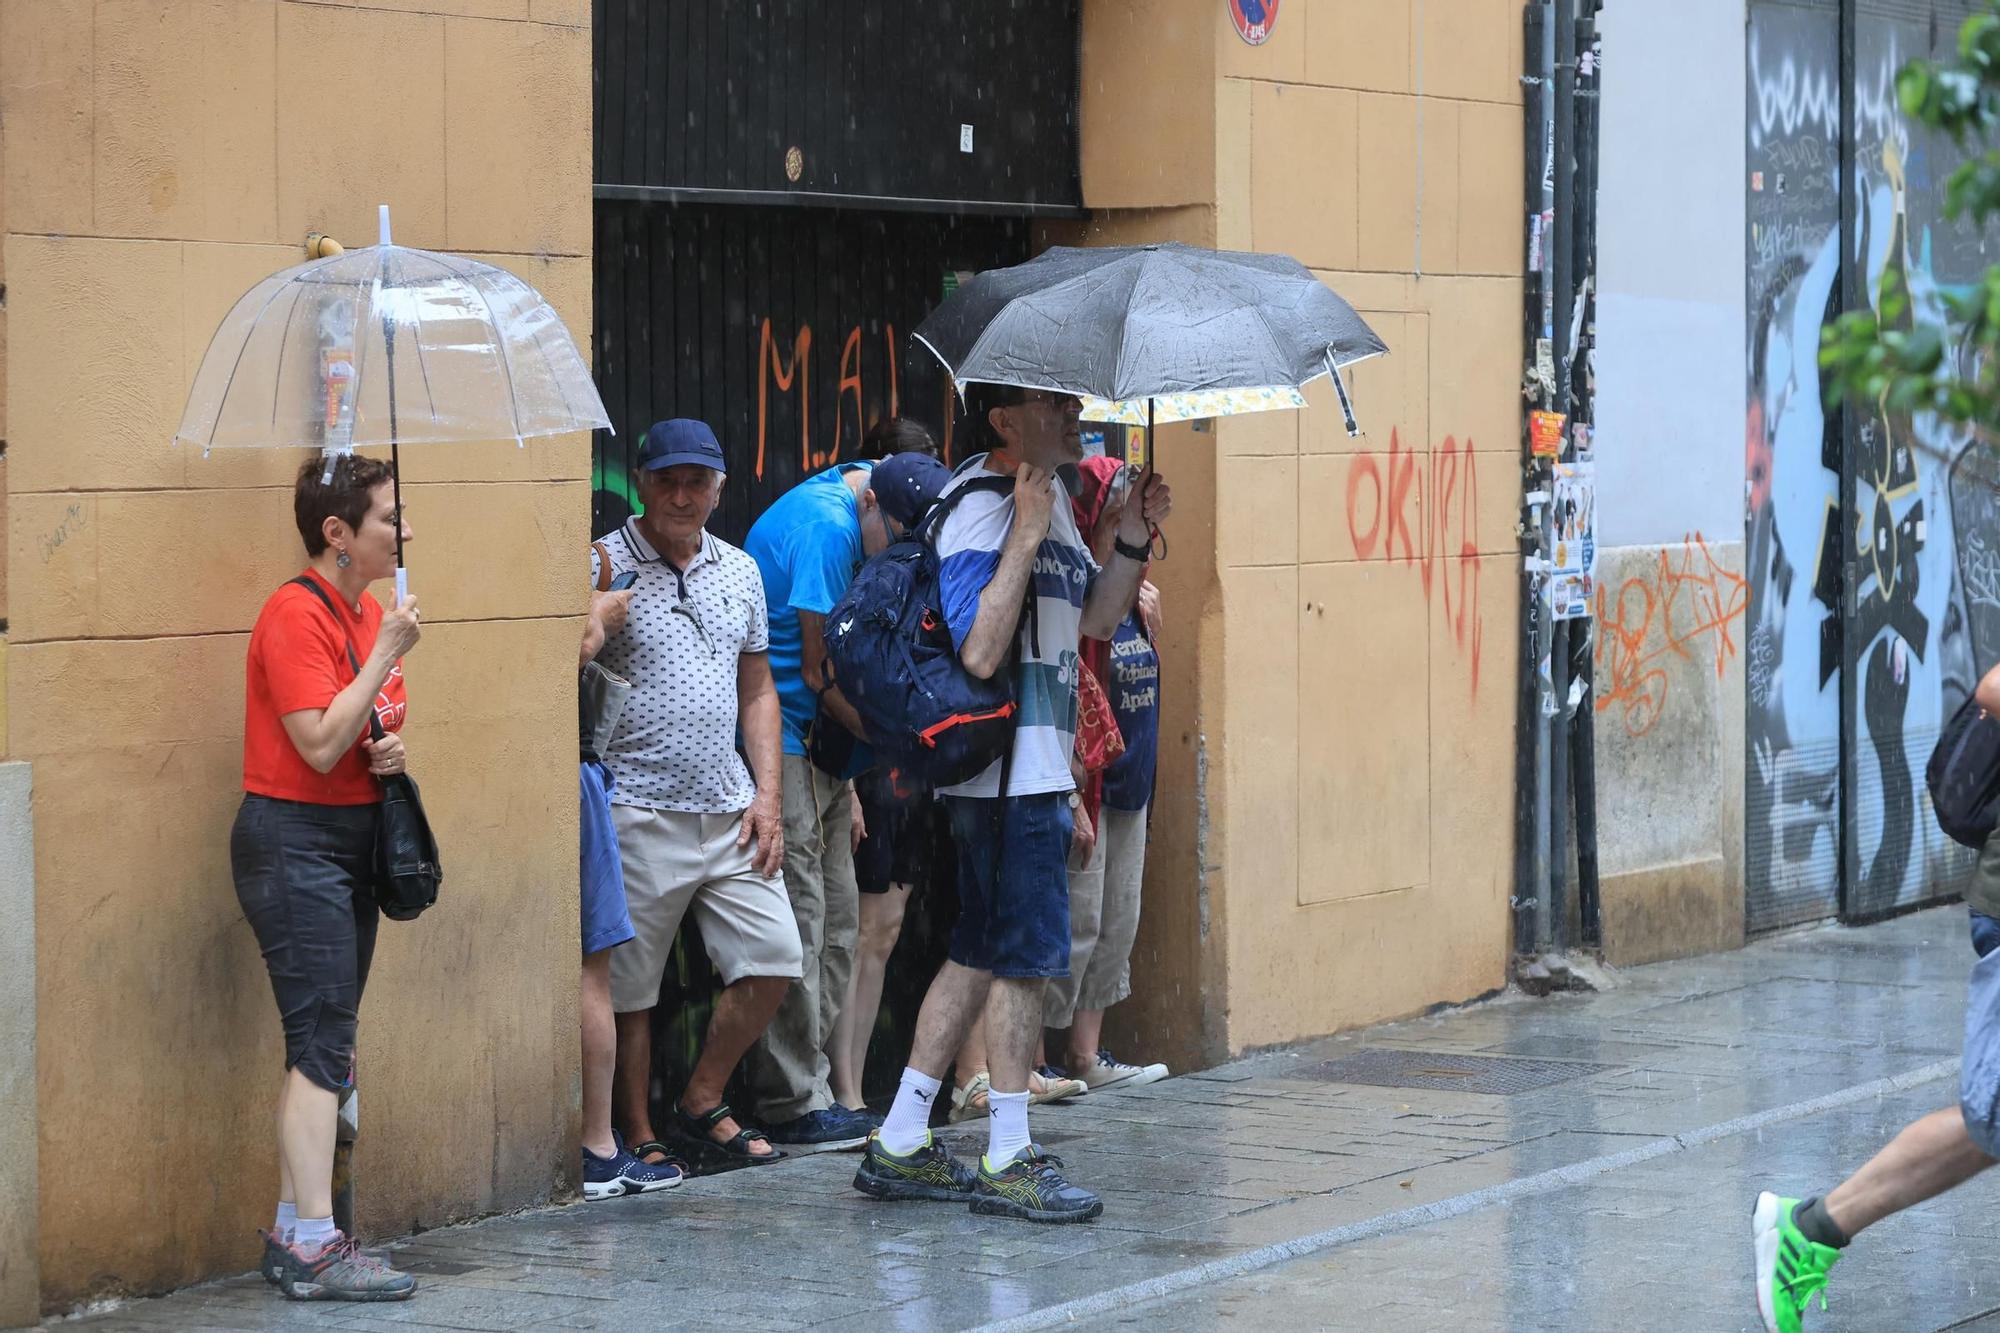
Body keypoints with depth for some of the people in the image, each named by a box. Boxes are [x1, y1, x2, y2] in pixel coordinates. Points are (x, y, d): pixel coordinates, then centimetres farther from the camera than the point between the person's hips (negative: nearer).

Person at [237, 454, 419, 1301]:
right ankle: (314, 1248, -12)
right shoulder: (297, 614, -15)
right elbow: (322, 744, -22)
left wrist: (394, 748, 3)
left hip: (352, 838, 9)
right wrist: (387, 654, -18)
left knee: (321, 1046, 10)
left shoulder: (370, 612, 12)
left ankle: (293, 1234, 15)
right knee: (324, 1045, -12)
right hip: (294, 840, -9)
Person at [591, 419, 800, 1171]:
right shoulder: (603, 566, -5)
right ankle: (639, 1137, 11)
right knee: (630, 986, 0)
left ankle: (702, 1103, 16)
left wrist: (767, 794, 9)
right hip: (638, 812, -5)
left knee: (774, 956, 1)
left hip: (728, 808, 5)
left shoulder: (739, 572, 13)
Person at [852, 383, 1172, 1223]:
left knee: (980, 955, 12)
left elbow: (1094, 618, 22)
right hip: (1007, 770, -10)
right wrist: (1026, 537, -27)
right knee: (1025, 954, -5)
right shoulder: (978, 513, -16)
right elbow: (979, 653, -26)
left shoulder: (1051, 501, 14)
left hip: (1038, 767, 10)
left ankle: (899, 1147, 17)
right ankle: (1008, 1160, 3)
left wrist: (1133, 538, 8)